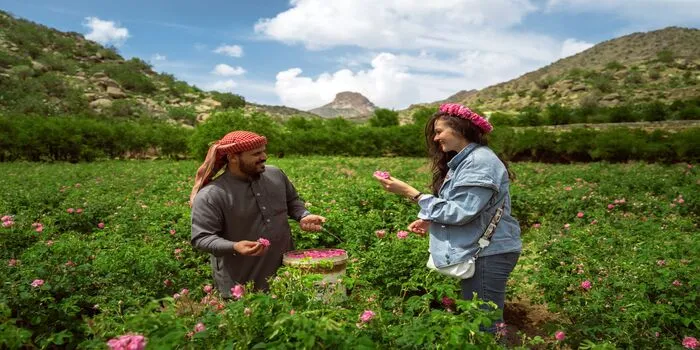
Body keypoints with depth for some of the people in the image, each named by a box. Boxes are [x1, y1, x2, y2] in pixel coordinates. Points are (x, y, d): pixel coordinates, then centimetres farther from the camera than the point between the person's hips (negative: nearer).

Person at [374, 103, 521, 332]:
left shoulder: (479, 162, -18)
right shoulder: (464, 160, 14)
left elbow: (460, 212, -24)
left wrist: (410, 192, -23)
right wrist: (431, 221, 1)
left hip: (489, 255, -10)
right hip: (479, 251, 10)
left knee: (483, 325, -4)